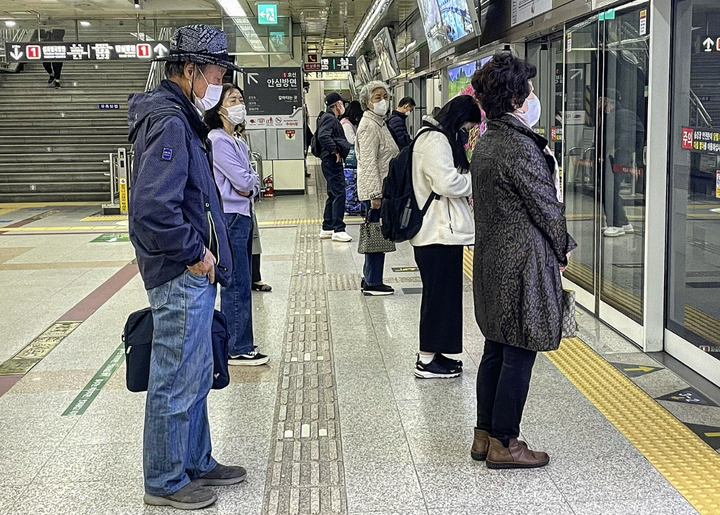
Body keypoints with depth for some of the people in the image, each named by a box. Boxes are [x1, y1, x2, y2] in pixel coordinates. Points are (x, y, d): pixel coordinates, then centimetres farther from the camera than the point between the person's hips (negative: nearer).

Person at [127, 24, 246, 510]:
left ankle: (196, 462, 34)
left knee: (197, 375, 20)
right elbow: (153, 207, -29)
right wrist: (194, 252, -18)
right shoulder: (170, 122, -19)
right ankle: (166, 482, 14)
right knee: (177, 381, 1)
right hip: (182, 275, -11)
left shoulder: (179, 117, 15)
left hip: (193, 274, 11)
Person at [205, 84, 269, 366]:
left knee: (242, 284, 14)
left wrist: (249, 184, -5)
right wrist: (252, 182, 2)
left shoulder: (237, 141, 16)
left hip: (242, 215, 10)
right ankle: (237, 350, 3)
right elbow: (243, 180, -17)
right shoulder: (217, 140, -13)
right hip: (228, 218, -10)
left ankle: (240, 344, 23)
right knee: (236, 285, -5)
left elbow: (252, 181, 15)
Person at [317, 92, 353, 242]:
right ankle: (338, 230, -12)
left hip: (332, 161, 11)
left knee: (333, 194, 15)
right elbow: (323, 136, -28)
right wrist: (335, 150, -20)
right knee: (339, 193, -11)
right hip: (332, 161, -11)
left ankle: (327, 228, 20)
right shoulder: (329, 118, -12)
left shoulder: (331, 118, 20)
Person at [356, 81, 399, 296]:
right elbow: (368, 162, -20)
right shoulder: (369, 125, -14)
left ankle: (369, 279, 22)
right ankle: (373, 283, 2)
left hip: (383, 188, 10)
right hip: (375, 189, -10)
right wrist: (375, 194, -23)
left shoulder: (380, 123, 17)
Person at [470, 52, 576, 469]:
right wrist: (564, 248, 2)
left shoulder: (486, 143, 10)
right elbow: (546, 204, -14)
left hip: (492, 258, 10)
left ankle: (485, 435, 26)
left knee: (496, 349, 16)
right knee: (519, 354, 0)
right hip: (523, 262, -10)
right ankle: (504, 444, 9)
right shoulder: (520, 146, -19)